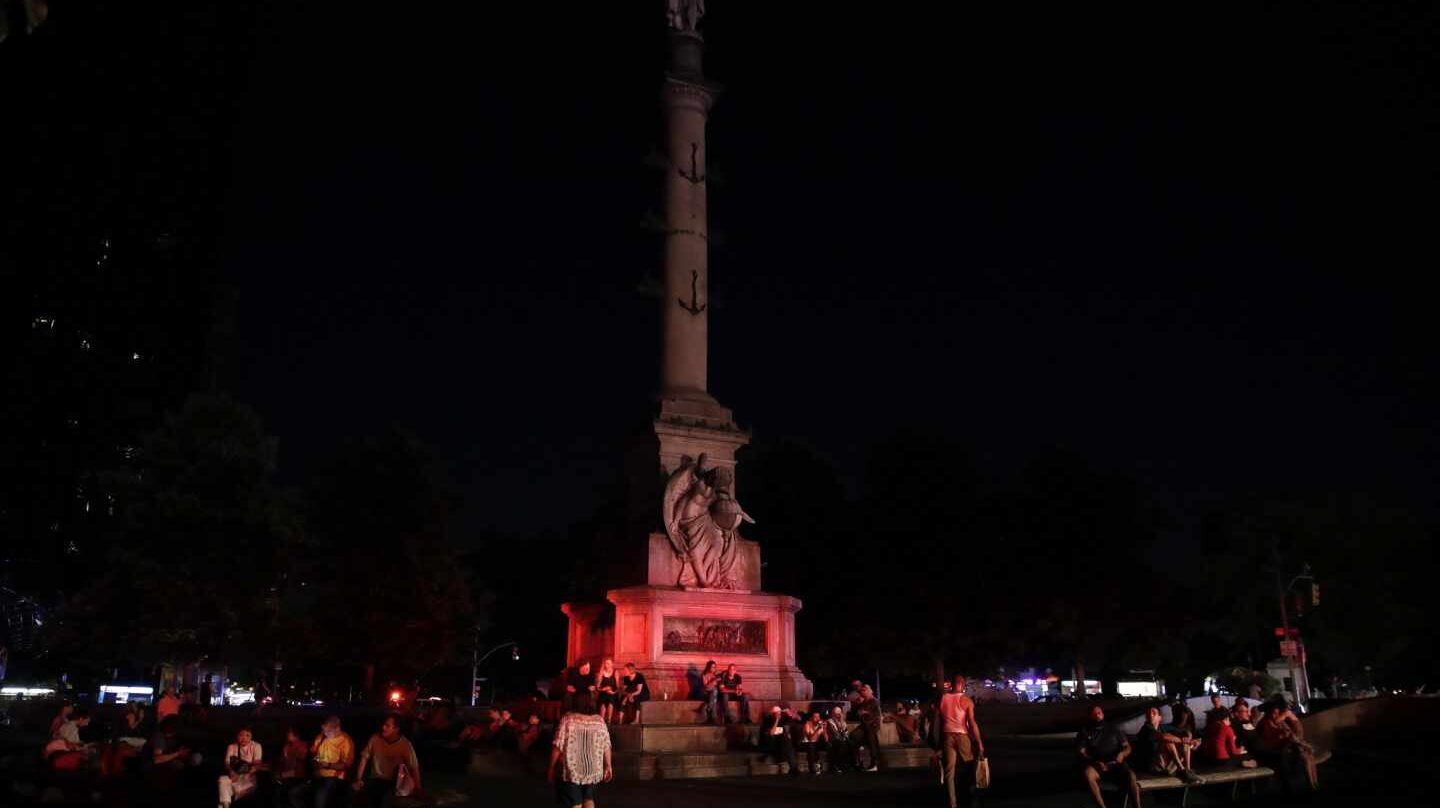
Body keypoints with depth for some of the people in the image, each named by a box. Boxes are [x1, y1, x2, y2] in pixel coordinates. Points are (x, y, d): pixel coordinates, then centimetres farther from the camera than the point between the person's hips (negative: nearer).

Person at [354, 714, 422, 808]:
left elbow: (414, 767, -12)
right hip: (376, 779, 3)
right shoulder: (375, 738, -9)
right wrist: (358, 779, -7)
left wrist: (417, 788, -16)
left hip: (393, 782, -3)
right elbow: (364, 758, -2)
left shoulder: (405, 744, -14)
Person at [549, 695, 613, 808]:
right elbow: (606, 746, 2)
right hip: (593, 770, 4)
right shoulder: (599, 721, 0)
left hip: (572, 770, -3)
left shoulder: (568, 719, -11)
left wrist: (551, 768, -3)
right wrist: (608, 766, 12)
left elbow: (558, 746, -12)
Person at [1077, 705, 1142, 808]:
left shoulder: (1113, 729, 16)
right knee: (1088, 773, -37)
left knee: (1131, 775, -31)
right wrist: (1096, 762, -19)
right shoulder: (1084, 732, 10)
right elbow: (1080, 753, 1)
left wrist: (1122, 754, -13)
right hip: (1095, 765, -1)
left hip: (1115, 764, 2)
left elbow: (1127, 747, 13)